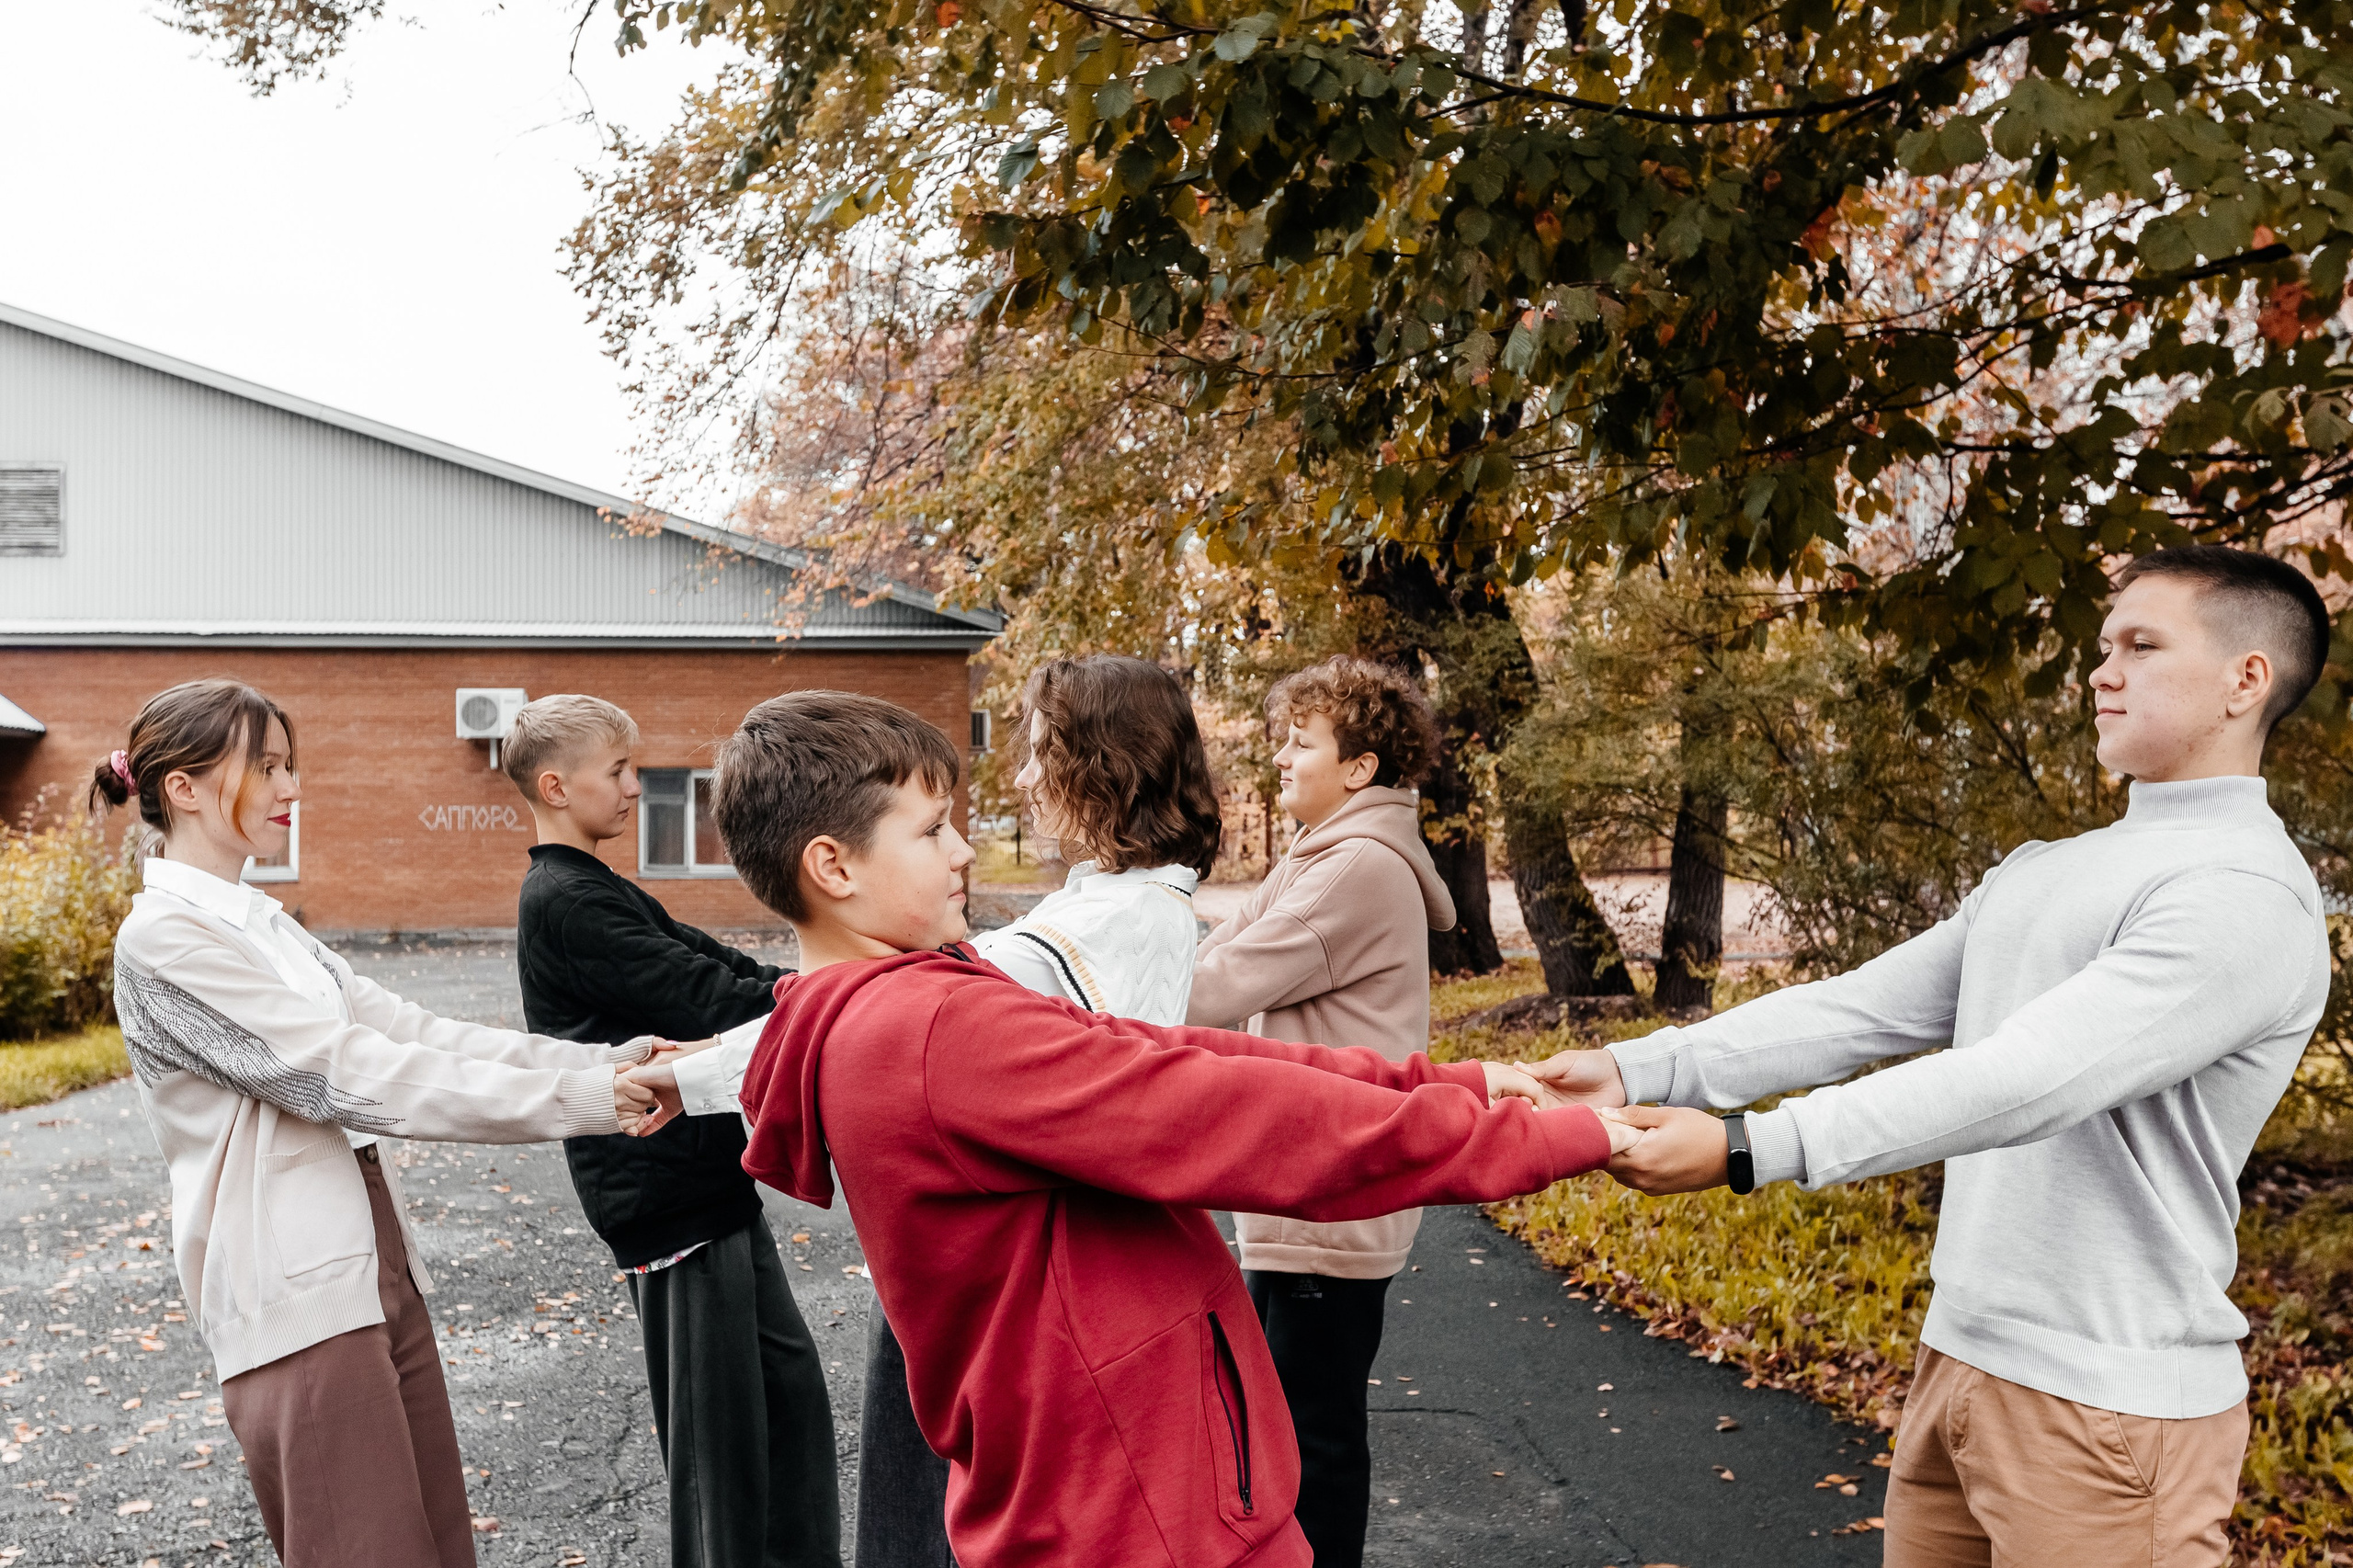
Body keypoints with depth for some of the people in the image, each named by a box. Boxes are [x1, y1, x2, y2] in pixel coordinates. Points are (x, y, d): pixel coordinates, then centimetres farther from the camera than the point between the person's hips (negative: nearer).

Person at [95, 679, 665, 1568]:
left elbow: (406, 1030, 7)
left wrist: (612, 1061, -5)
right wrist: (584, 1100, -21)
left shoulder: (258, 923, 15)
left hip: (375, 1269, 9)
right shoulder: (165, 938, -13)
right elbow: (349, 1078, -20)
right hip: (299, 1296, -9)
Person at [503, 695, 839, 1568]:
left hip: (709, 1182, 10)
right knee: (717, 1423, -1)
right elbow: (707, 999, -21)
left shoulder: (592, 893, 17)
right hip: (672, 1193, -10)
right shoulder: (568, 903, -15)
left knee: (786, 1379, 16)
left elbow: (717, 965, 11)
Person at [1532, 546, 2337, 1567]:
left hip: (2107, 1399, -7)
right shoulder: (2037, 872, 13)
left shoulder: (2247, 896, -15)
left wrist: (1747, 1148, -29)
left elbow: (2023, 1081, -25)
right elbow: (1861, 1012, 6)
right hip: (1956, 1361, 8)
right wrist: (1640, 1072, -6)